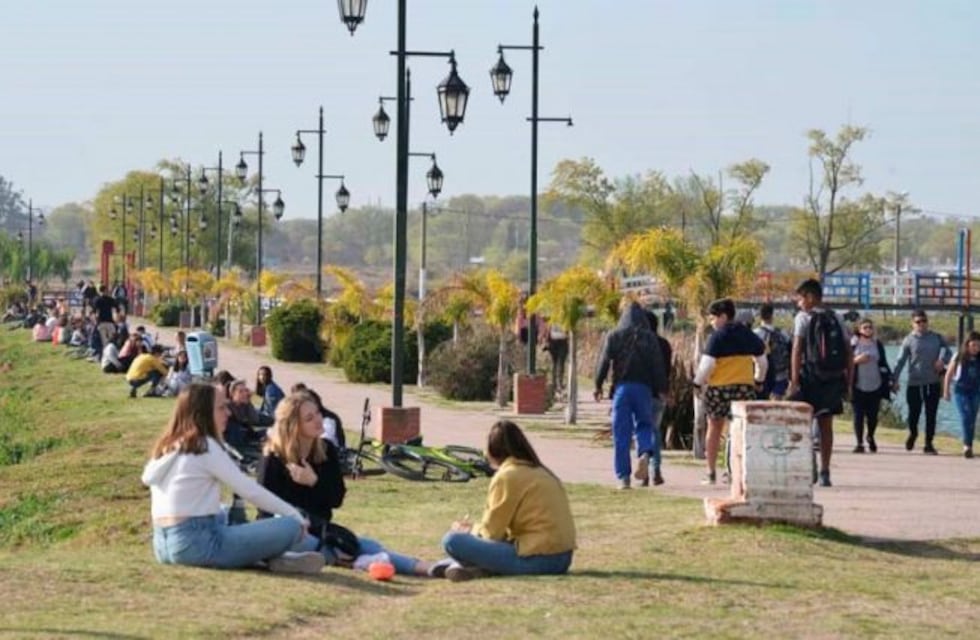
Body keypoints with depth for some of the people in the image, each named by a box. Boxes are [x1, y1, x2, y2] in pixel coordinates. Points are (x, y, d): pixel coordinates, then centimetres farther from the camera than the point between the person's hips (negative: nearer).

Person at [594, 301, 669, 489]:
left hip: (621, 387, 0)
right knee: (644, 424, 14)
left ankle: (623, 476, -1)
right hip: (643, 387, 0)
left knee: (621, 433, 2)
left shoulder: (614, 336, 3)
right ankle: (644, 454, -17)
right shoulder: (649, 337, 2)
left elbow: (604, 362, -1)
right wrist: (662, 390, 3)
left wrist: (598, 386, 5)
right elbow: (658, 365, -1)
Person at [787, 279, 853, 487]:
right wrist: (848, 383, 12)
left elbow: (797, 351, -12)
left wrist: (794, 382, -13)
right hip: (833, 380, 5)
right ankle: (824, 472, 11)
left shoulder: (803, 318, -4)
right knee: (826, 425, 10)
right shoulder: (837, 320, 11)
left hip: (810, 377, -5)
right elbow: (849, 354, 8)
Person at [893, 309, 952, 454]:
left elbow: (948, 352, 8)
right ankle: (913, 434, 34)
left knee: (931, 414, 2)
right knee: (914, 413, 3)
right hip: (914, 383, -2)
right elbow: (900, 361, -4)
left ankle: (929, 444, 13)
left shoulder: (937, 338, 7)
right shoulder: (909, 340, 0)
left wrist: (942, 359, -15)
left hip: (933, 383, 2)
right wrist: (895, 380, -13)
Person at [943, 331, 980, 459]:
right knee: (965, 416, -16)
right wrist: (946, 391, 7)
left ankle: (969, 446, 16)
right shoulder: (959, 357, -4)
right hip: (961, 390, -2)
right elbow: (949, 374, 5)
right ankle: (967, 445, -21)